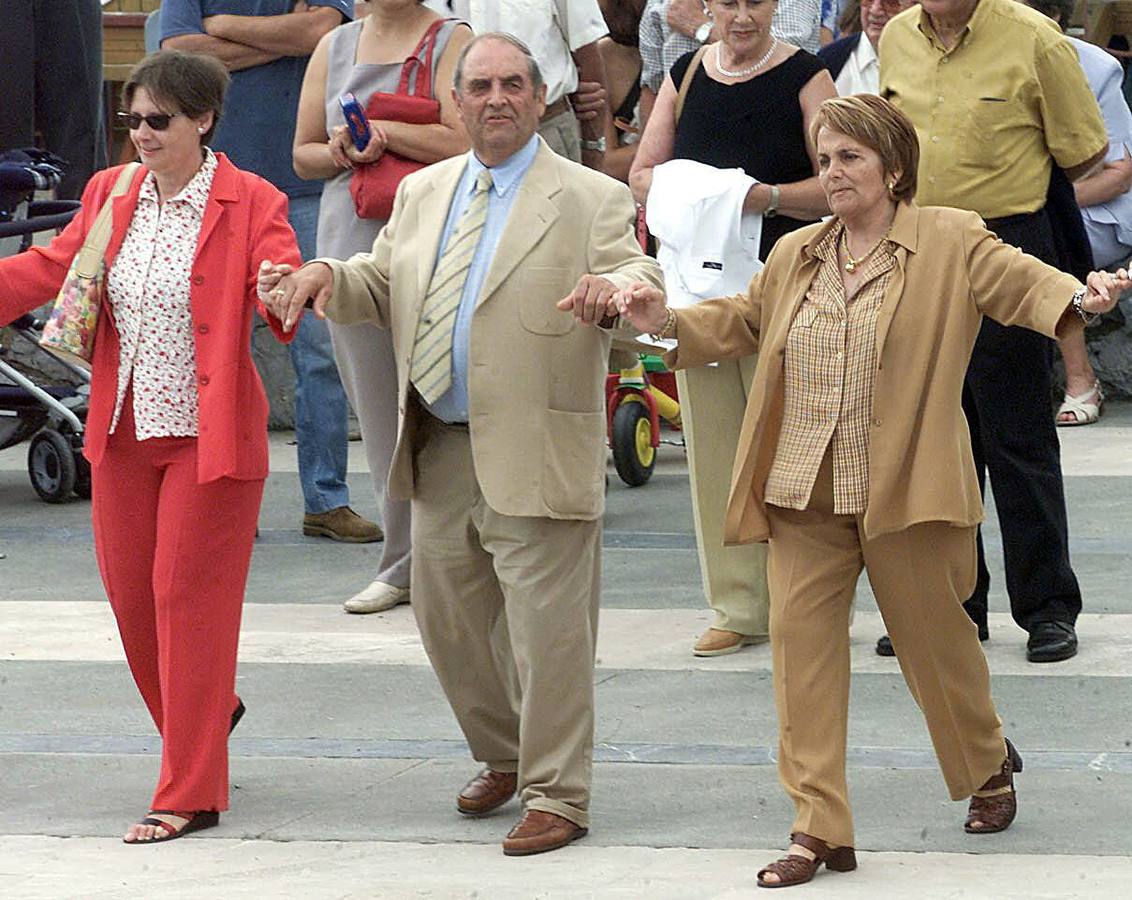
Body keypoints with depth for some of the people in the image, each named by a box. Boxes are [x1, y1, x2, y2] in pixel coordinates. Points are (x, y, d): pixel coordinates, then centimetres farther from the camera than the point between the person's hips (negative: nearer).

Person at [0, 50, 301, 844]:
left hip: (209, 435, -6)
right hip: (124, 432, 6)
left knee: (189, 599, -4)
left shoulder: (250, 203, -9)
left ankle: (190, 796, 3)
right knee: (131, 592, 12)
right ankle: (208, 712, 41)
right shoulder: (110, 195, 7)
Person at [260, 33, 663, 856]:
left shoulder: (593, 199, -3)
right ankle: (503, 757, 35)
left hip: (534, 455, -6)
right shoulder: (423, 193, 15)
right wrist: (329, 275, -2)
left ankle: (556, 795, 6)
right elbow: (383, 288, 19)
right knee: (447, 617, 15)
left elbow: (644, 282, -12)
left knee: (546, 631, -4)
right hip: (440, 449, 6)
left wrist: (613, 285, -36)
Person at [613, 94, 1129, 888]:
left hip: (904, 492, -4)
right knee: (801, 640, -4)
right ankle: (819, 828, 0)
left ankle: (989, 763, 38)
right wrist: (670, 322, 7)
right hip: (802, 494, 4)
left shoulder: (951, 244, -2)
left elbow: (1023, 283, -14)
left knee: (933, 637, 9)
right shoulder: (795, 256, 14)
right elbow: (741, 321, 24)